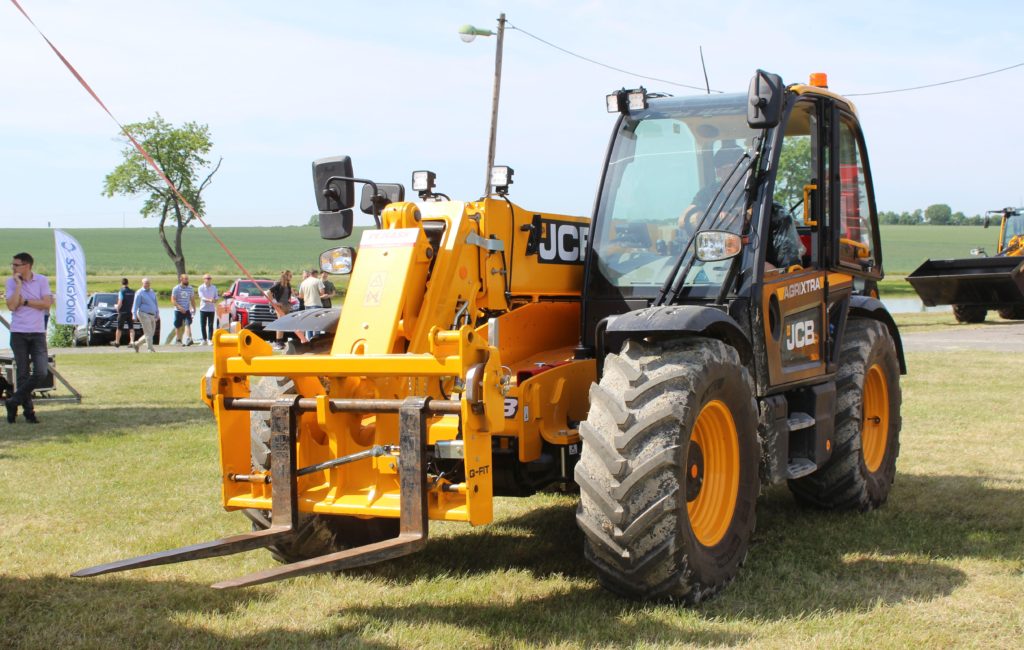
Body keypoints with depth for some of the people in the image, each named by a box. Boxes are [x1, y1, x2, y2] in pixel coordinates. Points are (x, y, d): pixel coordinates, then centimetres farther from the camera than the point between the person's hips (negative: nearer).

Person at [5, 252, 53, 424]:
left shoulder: (42, 280, 2)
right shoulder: (11, 282, 3)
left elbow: (46, 304, -8)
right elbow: (11, 306, -10)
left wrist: (24, 301, -9)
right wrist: (19, 284, -11)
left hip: (38, 333, 0)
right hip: (18, 333, 0)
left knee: (41, 372, -11)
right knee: (23, 374, 2)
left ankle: (14, 401, 3)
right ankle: (28, 410, 11)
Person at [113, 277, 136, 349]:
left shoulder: (121, 292, -12)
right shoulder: (133, 292, 4)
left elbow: (120, 303, -17)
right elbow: (135, 302, 8)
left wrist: (117, 307, 1)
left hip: (123, 312, -4)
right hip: (130, 312, 4)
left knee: (119, 328, 10)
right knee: (131, 328, 1)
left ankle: (117, 342, 22)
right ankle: (132, 342, -13)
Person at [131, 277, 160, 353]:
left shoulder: (152, 292, 16)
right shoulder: (139, 293, -4)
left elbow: (156, 304, 22)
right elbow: (136, 305, -7)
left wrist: (157, 315, 18)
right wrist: (134, 316, -14)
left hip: (152, 315, 7)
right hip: (144, 314, -7)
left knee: (151, 334, 9)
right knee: (148, 333, -9)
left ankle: (136, 344, 22)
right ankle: (151, 349, -7)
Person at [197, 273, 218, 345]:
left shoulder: (214, 288, 7)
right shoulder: (201, 288, -1)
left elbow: (216, 298, 8)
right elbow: (202, 298, -13)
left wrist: (214, 301, -16)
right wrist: (209, 300, -29)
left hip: (211, 309, 1)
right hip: (203, 309, -1)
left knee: (210, 325, -2)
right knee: (203, 325, 2)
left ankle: (210, 339, -1)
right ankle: (204, 340, 12)